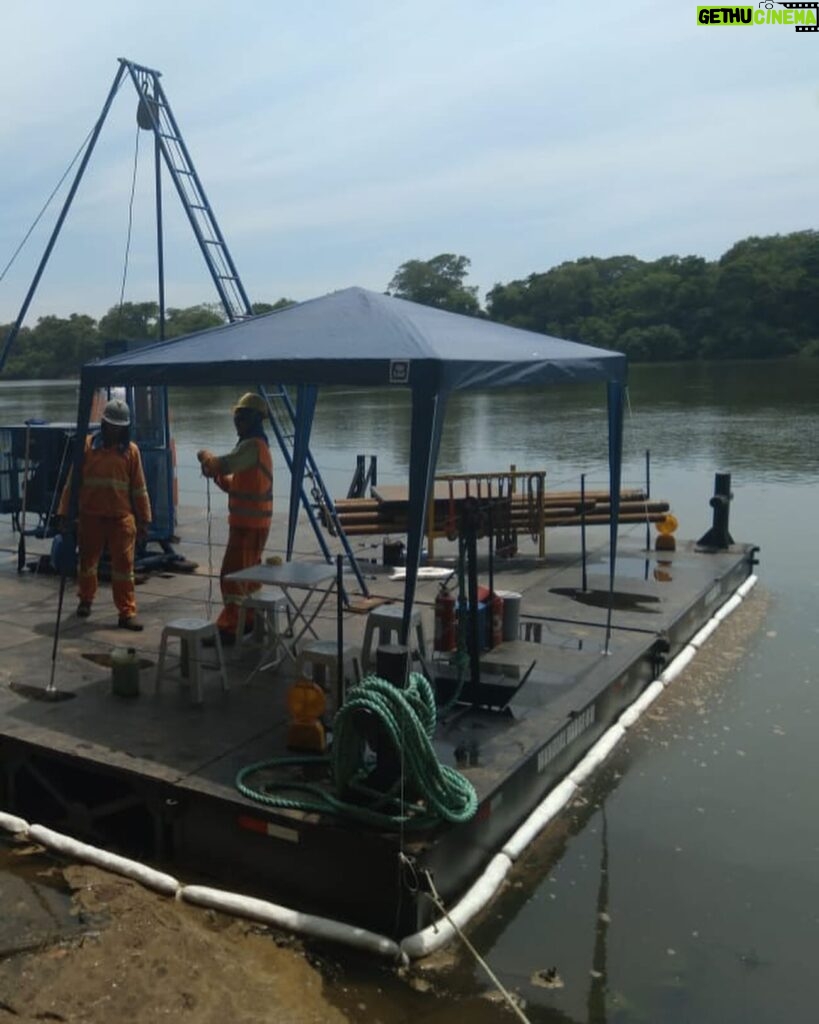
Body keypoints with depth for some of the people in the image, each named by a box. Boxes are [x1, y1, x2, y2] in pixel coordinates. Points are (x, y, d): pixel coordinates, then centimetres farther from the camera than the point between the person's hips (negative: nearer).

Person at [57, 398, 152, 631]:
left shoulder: (131, 450, 1)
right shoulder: (87, 445, -1)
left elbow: (139, 488, 4)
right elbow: (72, 481, 2)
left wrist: (143, 521, 3)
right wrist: (64, 513, -1)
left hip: (122, 517, -1)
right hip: (90, 516, 1)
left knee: (124, 565, -2)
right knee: (87, 560, 16)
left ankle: (127, 612, 2)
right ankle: (85, 600, 39)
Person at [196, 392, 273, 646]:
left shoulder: (252, 445, -17)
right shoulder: (255, 445, 16)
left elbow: (225, 464, -32)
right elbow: (235, 484, 19)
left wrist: (205, 455, -12)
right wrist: (216, 475, 1)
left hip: (249, 524, -10)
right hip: (251, 522, 10)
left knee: (233, 575, -9)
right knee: (247, 573, 18)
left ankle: (228, 628, -6)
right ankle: (251, 619, 27)